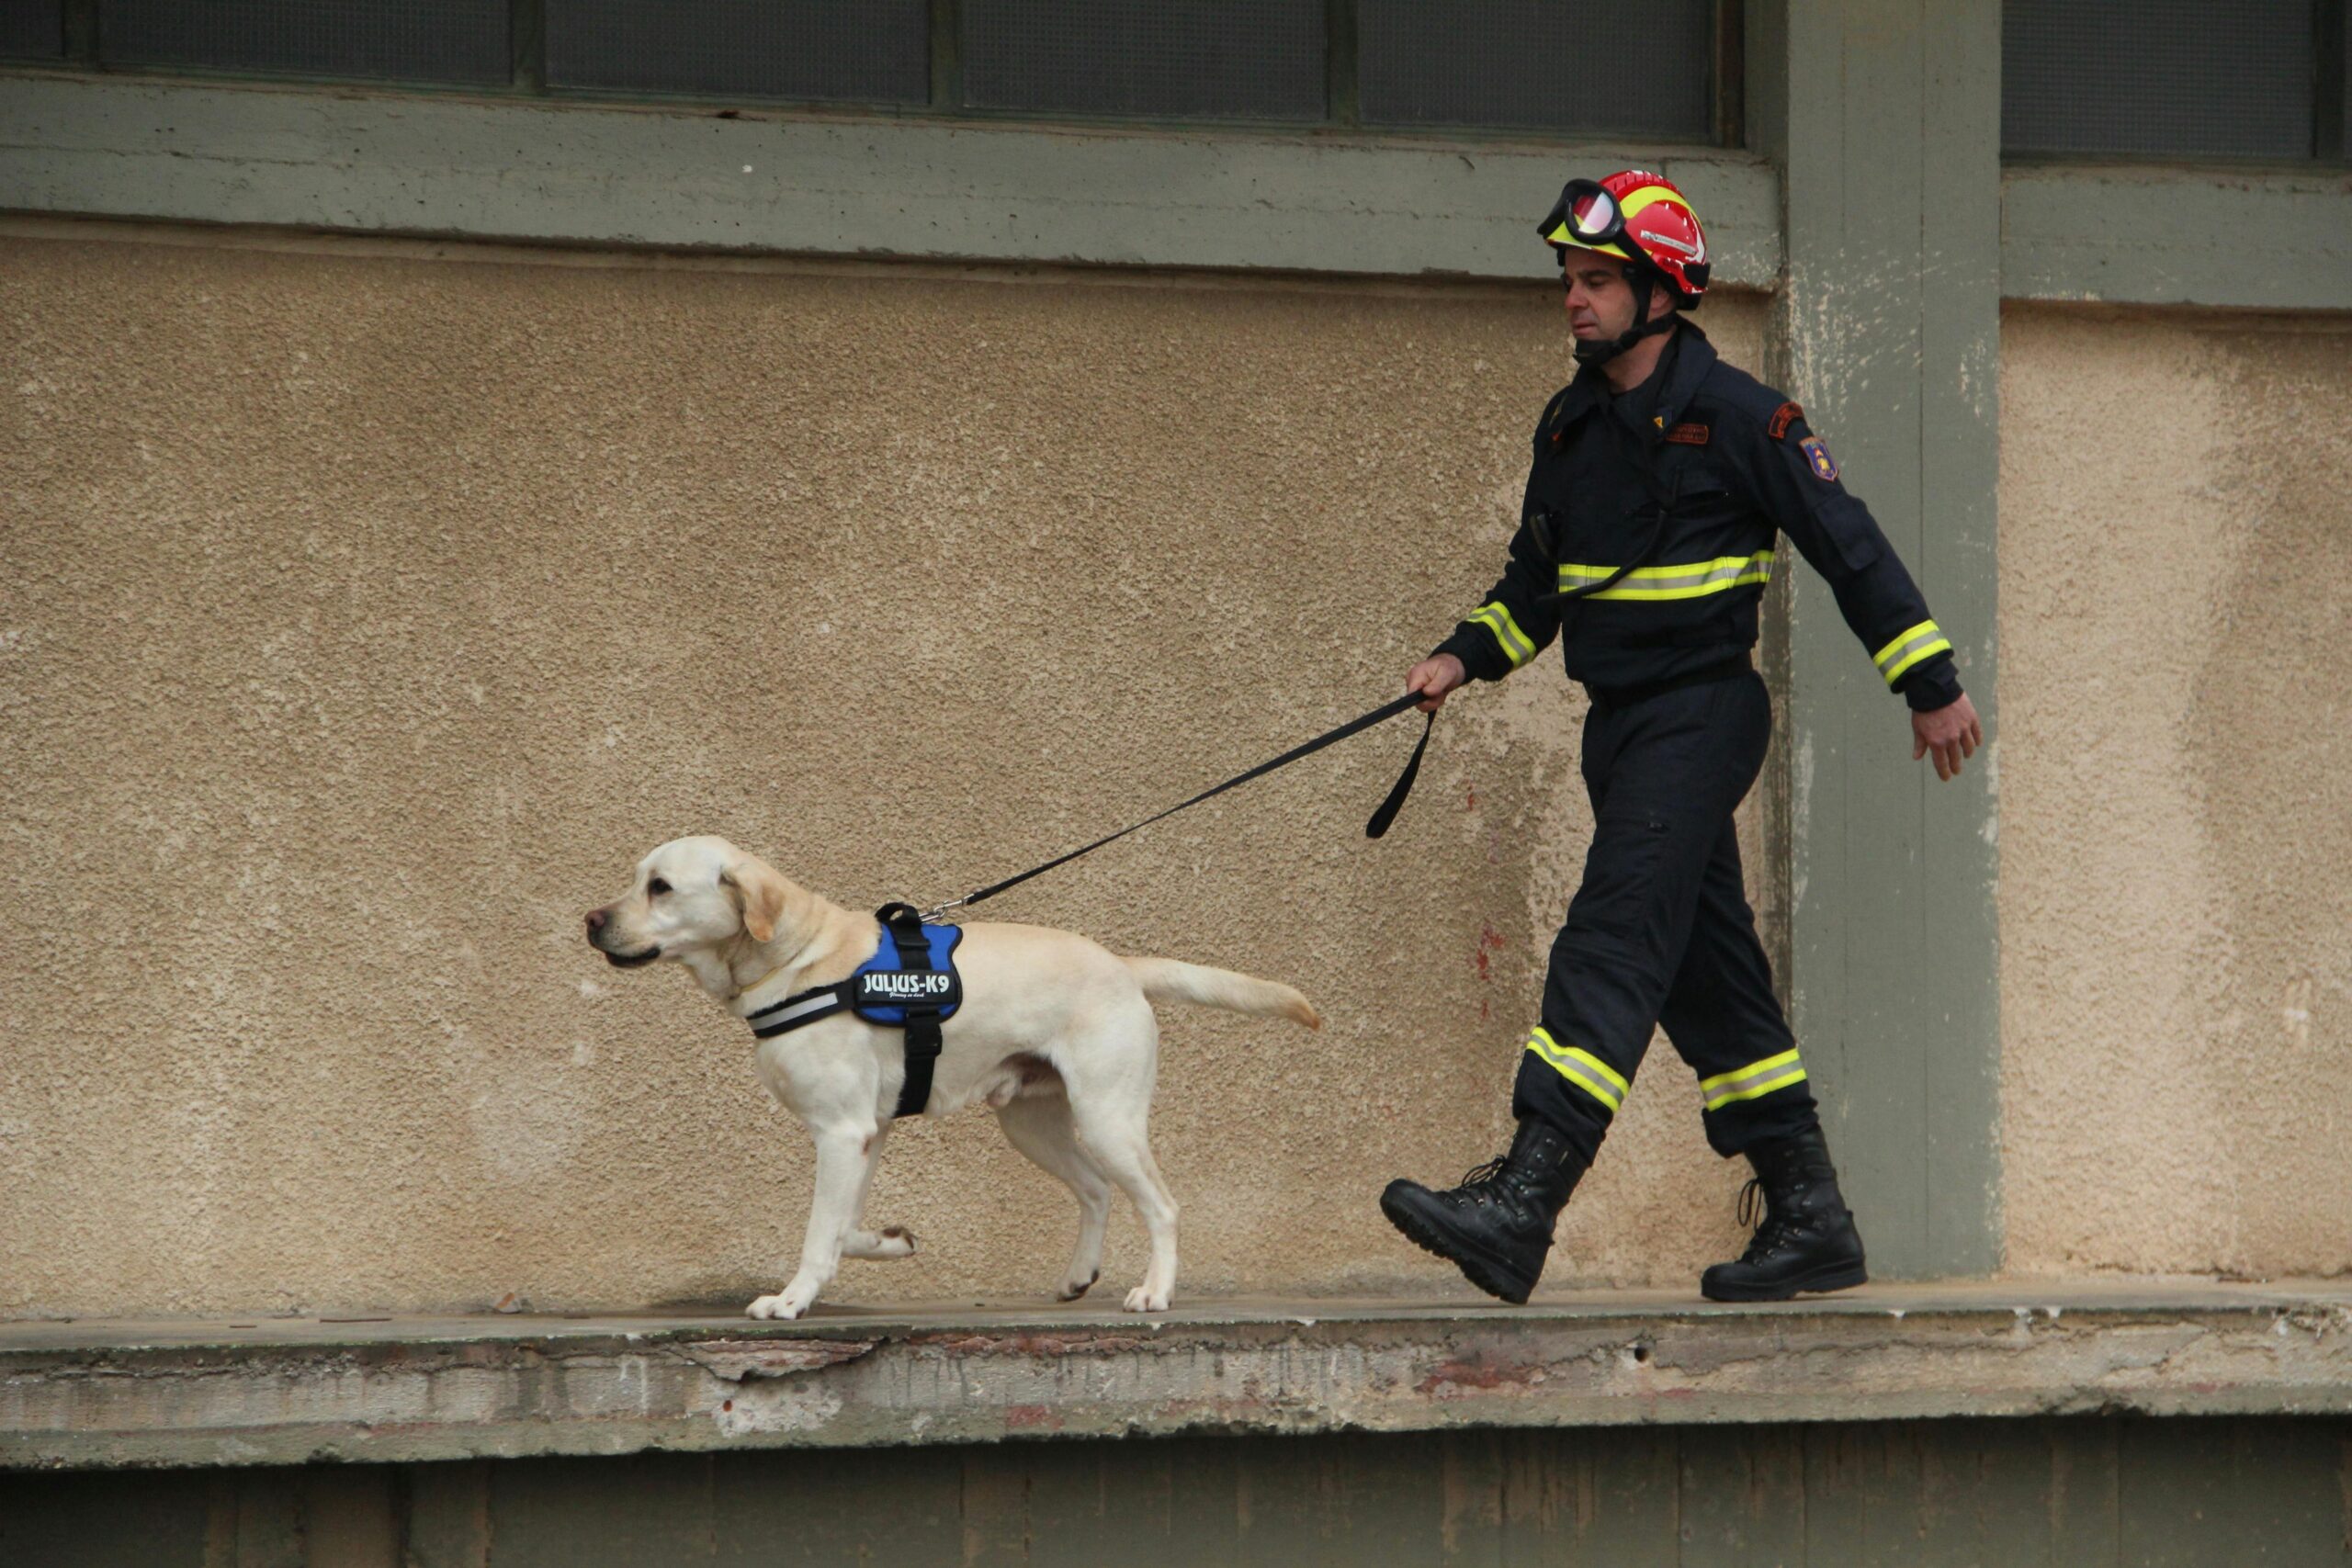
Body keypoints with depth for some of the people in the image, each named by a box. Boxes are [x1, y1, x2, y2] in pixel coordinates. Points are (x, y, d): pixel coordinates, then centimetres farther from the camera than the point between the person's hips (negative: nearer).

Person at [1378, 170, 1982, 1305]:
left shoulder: (1736, 418, -10)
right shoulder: (1570, 428, 12)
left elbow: (1848, 548, -7)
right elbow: (1537, 576, 23)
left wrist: (1930, 684, -6)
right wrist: (1466, 658, 8)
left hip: (1701, 714, -8)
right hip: (1619, 727, 8)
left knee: (1614, 943, -19)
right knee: (1703, 969, 9)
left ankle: (1523, 1205, -29)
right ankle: (1810, 1220, 16)